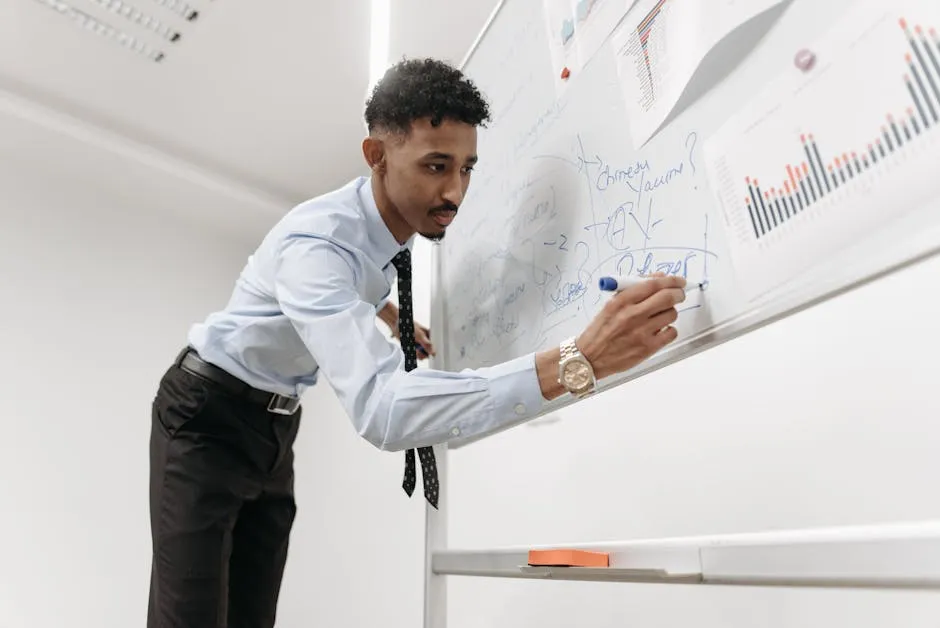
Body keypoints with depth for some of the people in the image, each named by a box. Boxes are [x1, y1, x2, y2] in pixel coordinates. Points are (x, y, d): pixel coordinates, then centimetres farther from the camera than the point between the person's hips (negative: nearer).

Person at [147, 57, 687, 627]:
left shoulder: (395, 216, -8)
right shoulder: (315, 245, -35)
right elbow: (379, 408, -51)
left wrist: (396, 319, 3)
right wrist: (579, 362, -57)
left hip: (275, 421, 7)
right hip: (207, 415, -6)